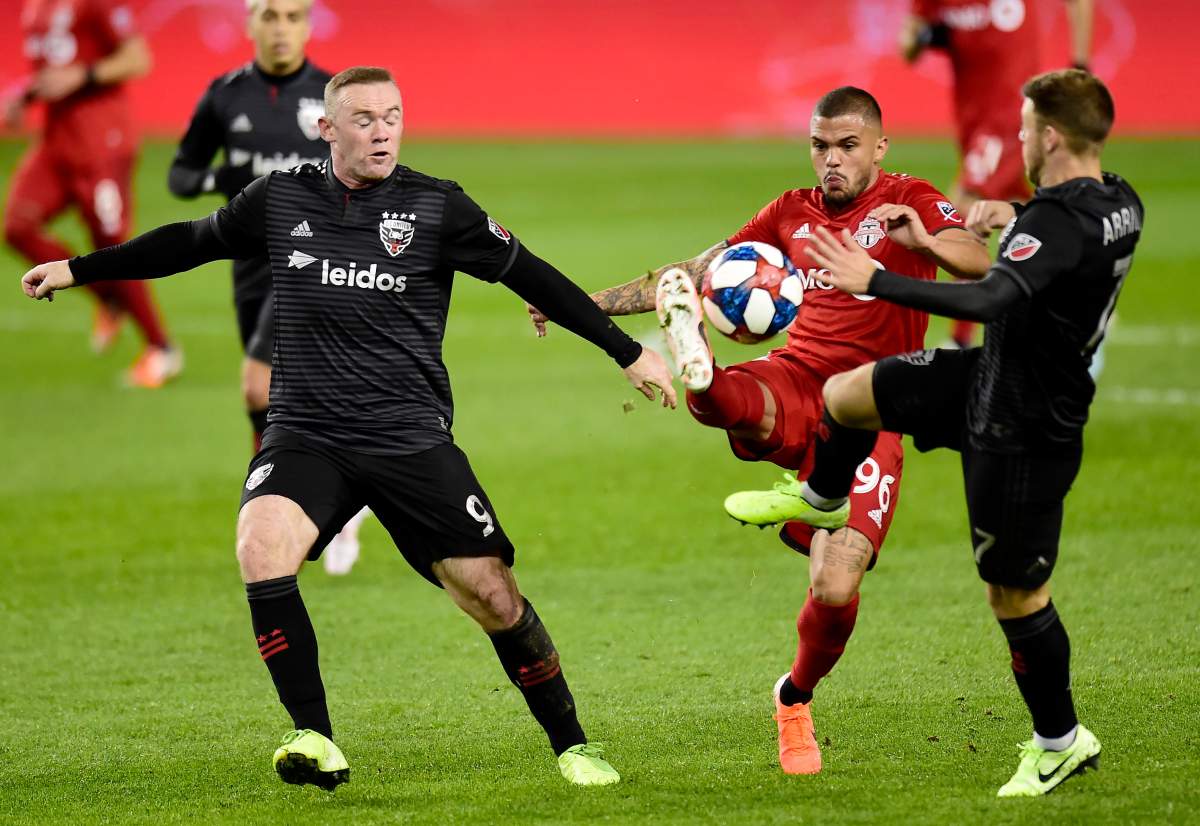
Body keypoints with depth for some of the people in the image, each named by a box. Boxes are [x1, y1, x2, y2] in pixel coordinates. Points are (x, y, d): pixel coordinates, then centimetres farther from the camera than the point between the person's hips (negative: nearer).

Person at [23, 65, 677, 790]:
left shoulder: (436, 206, -1)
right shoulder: (280, 199, 6)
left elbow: (530, 276, 6)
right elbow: (191, 242, 22)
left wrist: (627, 352, 6)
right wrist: (77, 269, 27)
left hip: (413, 439, -1)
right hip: (306, 435, 1)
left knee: (492, 594, -6)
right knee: (262, 545, -28)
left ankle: (571, 745, 17)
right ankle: (315, 741, -19)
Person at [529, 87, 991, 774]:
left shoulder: (910, 201, 3)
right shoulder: (793, 213, 17)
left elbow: (979, 264, -16)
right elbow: (695, 273, 23)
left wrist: (925, 240, -38)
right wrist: (586, 303, 18)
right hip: (793, 384, 3)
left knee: (835, 591, -14)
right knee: (725, 400, -36)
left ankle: (797, 698, 14)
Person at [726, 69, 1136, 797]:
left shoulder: (1058, 222, -31)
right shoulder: (1120, 203, -2)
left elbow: (992, 300, -45)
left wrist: (875, 280, -42)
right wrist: (1013, 214, 17)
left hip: (1023, 428, -9)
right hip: (990, 378, 9)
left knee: (1016, 590, 6)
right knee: (845, 394, 13)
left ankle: (1060, 742, 23)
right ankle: (820, 501, 45)